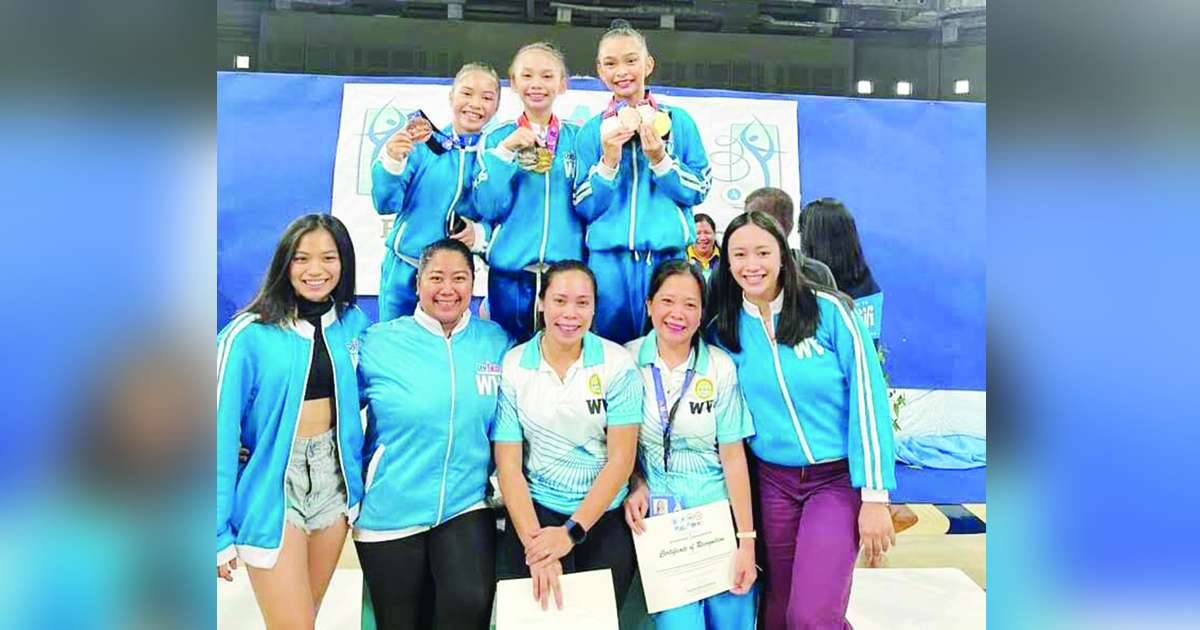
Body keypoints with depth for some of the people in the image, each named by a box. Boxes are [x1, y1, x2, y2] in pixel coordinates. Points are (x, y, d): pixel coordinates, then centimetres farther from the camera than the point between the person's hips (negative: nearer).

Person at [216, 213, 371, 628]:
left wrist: (359, 475, 3)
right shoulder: (248, 335, -13)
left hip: (333, 480, 4)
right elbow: (223, 433, -12)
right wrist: (219, 531, -12)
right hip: (273, 487, -4)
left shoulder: (354, 323, 1)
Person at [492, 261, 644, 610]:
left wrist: (571, 532, -15)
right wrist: (533, 540, -18)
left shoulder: (617, 363, -5)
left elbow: (621, 459, -8)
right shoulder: (512, 366, -4)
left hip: (606, 513, 0)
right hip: (535, 508, 0)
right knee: (546, 609, -16)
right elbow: (508, 464, -5)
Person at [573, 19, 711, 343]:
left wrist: (660, 159, -11)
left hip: (668, 254, 0)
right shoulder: (592, 131, 8)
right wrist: (609, 159, -10)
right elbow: (585, 208, 3)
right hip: (609, 258, 1)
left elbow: (699, 191, 3)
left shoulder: (677, 121, 6)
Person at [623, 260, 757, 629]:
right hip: (656, 514, 0)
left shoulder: (720, 368, -5)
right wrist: (635, 485, -10)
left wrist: (747, 540, -6)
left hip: (717, 510, 1)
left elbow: (733, 455, -5)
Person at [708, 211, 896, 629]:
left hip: (840, 478, -3)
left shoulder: (829, 310, -10)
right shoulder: (723, 329, 0)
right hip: (774, 481, 4)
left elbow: (868, 398, -11)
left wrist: (874, 496, -13)